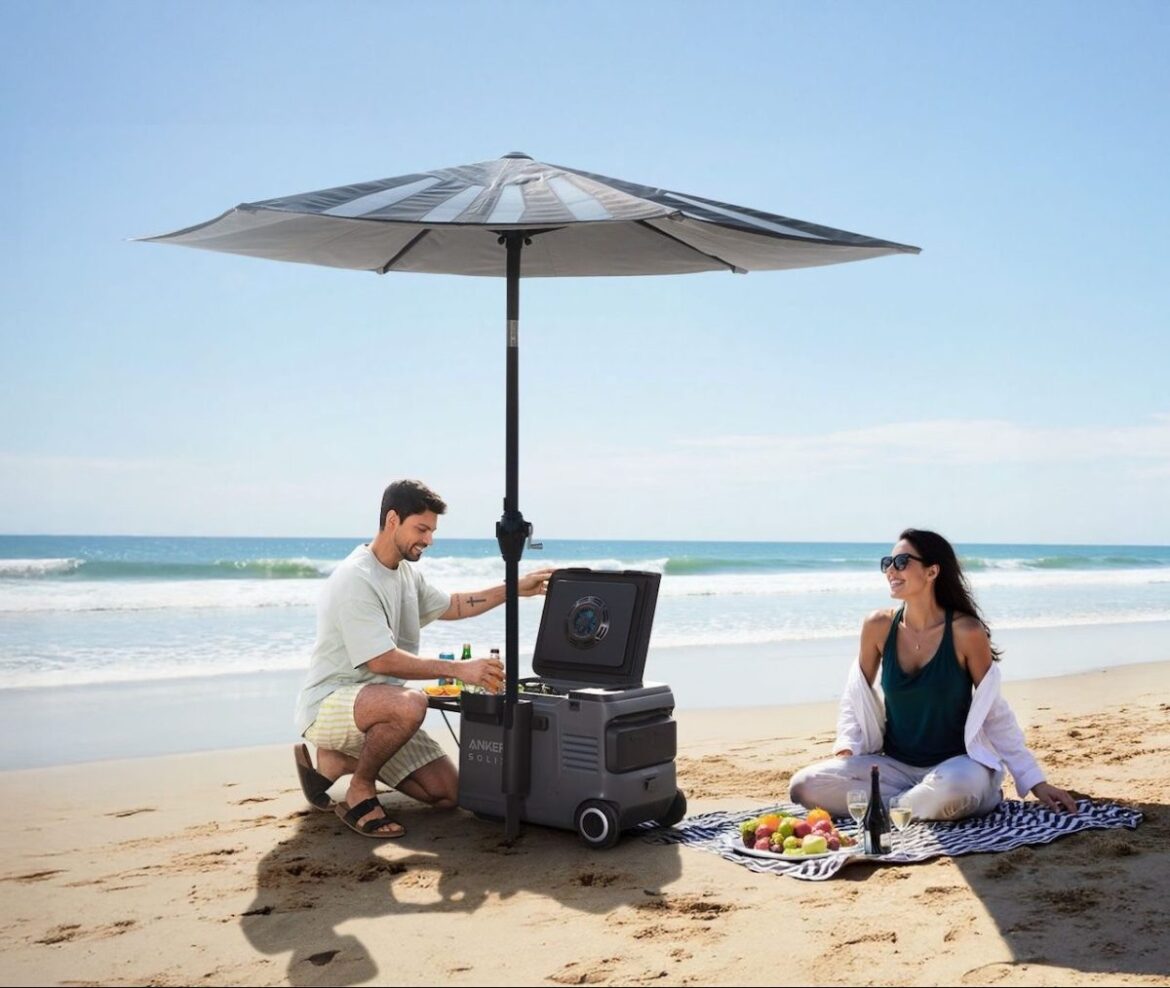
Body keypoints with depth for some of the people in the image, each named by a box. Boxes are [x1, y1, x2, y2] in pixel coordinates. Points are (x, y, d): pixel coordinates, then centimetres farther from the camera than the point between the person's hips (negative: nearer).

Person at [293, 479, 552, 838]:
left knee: (447, 794, 0)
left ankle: (334, 761, 12)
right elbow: (382, 661, -26)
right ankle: (359, 794, -14)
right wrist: (459, 669, -28)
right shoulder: (355, 579, -21)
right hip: (329, 703, -9)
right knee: (410, 704, -39)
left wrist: (514, 589, 16)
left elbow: (450, 606, 25)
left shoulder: (406, 572, 9)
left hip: (376, 707, 9)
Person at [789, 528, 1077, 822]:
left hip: (957, 765, -4)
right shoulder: (878, 627, -4)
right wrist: (845, 749, -6)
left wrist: (1036, 782, -6)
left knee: (952, 788, -41)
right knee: (805, 785, -18)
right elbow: (857, 696, 10)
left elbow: (994, 713, -5)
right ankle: (928, 803, -10)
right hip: (896, 765, 4)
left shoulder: (965, 632, -13)